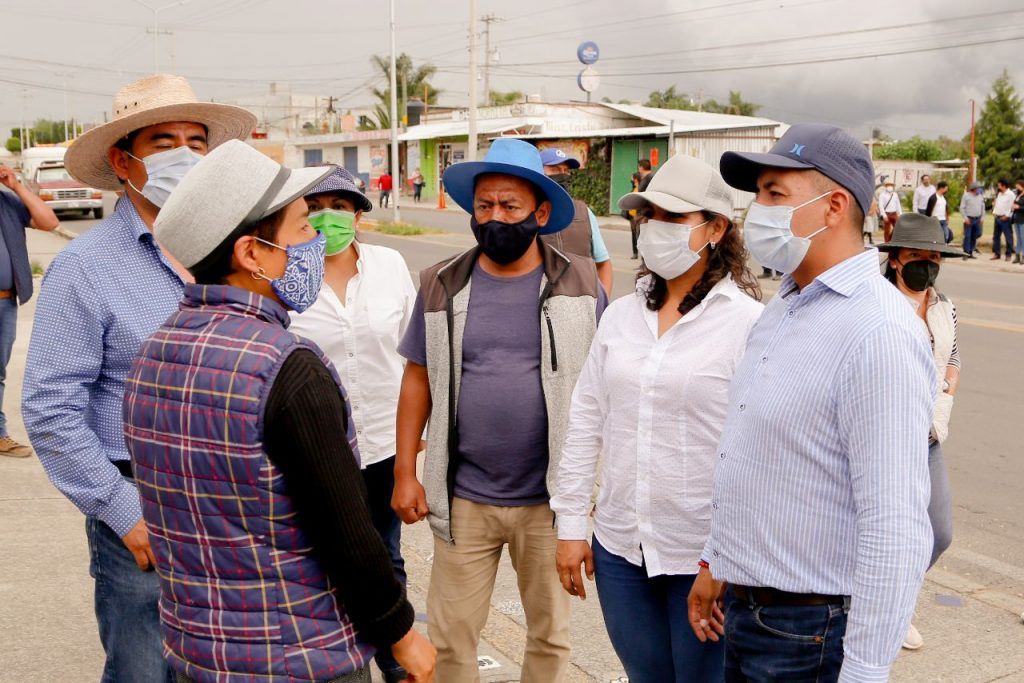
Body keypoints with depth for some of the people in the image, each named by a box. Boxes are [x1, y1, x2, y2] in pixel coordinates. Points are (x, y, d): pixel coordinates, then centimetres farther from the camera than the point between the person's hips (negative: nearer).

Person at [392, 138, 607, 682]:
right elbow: (418, 380, 5)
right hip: (462, 499, 1)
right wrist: (404, 473, 1)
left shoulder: (579, 284, -2)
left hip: (551, 497, 0)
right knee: (451, 637, 9)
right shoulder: (441, 285, 1)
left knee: (551, 635, 15)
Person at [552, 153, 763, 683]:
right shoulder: (620, 316, 4)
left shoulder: (748, 323, -12)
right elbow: (586, 421, 8)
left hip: (704, 557, -5)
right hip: (620, 548, 5)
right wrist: (571, 524, 7)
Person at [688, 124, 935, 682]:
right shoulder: (784, 307, 8)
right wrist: (717, 562, 20)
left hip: (810, 630, -9)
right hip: (744, 607, 9)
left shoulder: (877, 332, -22)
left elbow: (896, 526, -25)